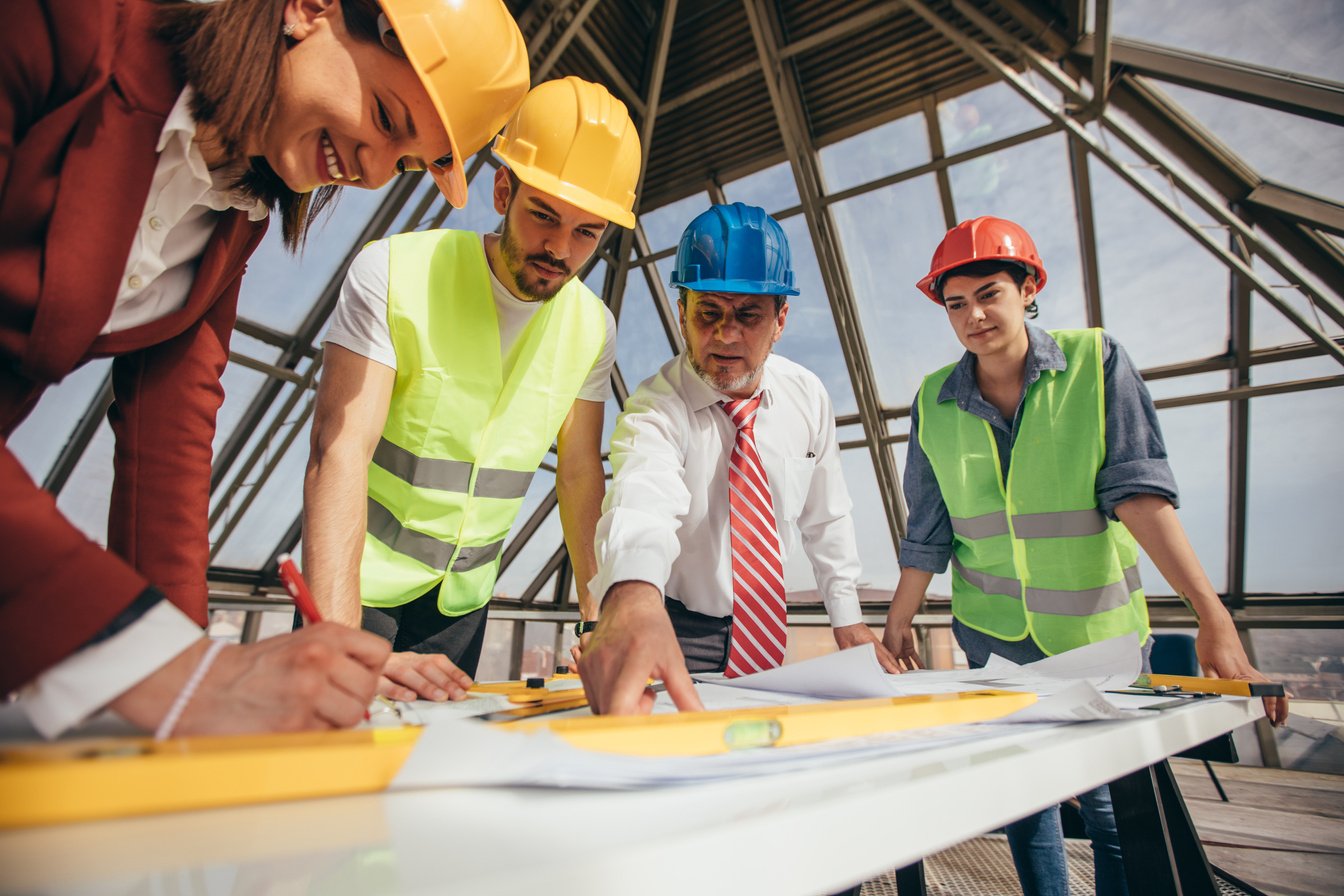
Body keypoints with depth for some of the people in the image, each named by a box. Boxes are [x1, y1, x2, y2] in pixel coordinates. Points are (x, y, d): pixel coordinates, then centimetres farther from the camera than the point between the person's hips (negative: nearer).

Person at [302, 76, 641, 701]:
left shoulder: (593, 328, -5)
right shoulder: (396, 273, -17)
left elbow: (580, 477, 0)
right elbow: (340, 451, -25)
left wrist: (601, 622, -4)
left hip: (465, 598, 4)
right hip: (358, 583, -3)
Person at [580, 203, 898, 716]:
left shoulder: (807, 398, -7)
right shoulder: (655, 409, -22)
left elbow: (825, 517, 4)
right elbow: (643, 496, -44)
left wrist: (847, 618, 5)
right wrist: (633, 598, -64)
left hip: (767, 634, 4)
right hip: (674, 637, -3)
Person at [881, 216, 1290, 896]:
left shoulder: (1096, 361, -7)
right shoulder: (934, 401, -2)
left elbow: (1137, 489, -15)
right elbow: (929, 532, 3)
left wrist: (1212, 615, -24)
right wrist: (898, 624, 6)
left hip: (1102, 633, -1)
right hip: (995, 639, 2)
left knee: (1115, 807, 8)